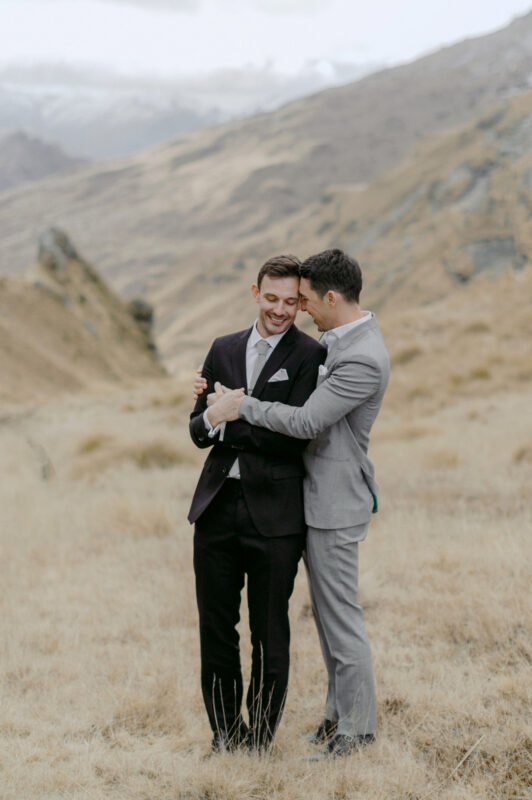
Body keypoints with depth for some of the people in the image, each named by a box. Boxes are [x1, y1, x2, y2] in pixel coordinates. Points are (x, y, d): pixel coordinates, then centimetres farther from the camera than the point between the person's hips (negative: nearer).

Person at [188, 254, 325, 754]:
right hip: (217, 507, 5)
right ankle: (224, 735, 27)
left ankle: (259, 742, 20)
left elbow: (293, 436, -13)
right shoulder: (224, 350, 12)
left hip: (274, 516, -4)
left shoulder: (310, 356, -4)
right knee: (215, 629, 12)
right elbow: (198, 428, 12)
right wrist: (211, 420, -10)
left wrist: (229, 423, -10)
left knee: (269, 637, 5)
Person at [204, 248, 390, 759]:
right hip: (316, 492, 10)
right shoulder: (334, 339, 8)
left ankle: (357, 727, 12)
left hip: (335, 501, -10)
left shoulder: (364, 359, -24)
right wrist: (221, 388, 10)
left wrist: (242, 407, -15)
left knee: (340, 614, 0)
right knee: (327, 610, 17)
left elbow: (307, 421, -26)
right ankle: (339, 712, 28)